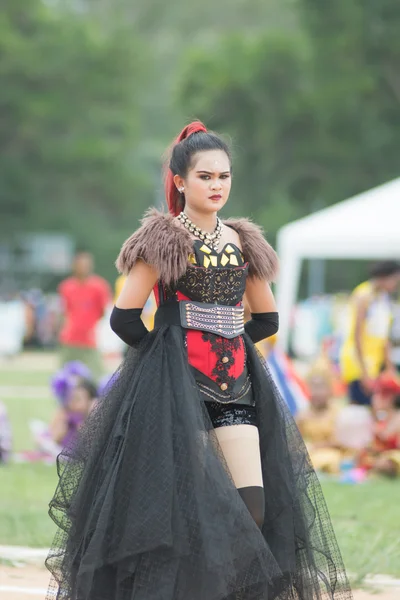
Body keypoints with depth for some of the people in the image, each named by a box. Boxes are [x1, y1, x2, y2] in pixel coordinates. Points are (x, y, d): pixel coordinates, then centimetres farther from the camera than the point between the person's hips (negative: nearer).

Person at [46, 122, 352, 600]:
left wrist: (228, 346, 12)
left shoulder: (242, 242, 13)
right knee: (185, 508, -10)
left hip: (235, 386, 5)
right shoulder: (164, 239, -2)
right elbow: (124, 318, -6)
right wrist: (165, 355, 4)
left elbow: (266, 319, 24)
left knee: (252, 508, -6)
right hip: (177, 386, -5)